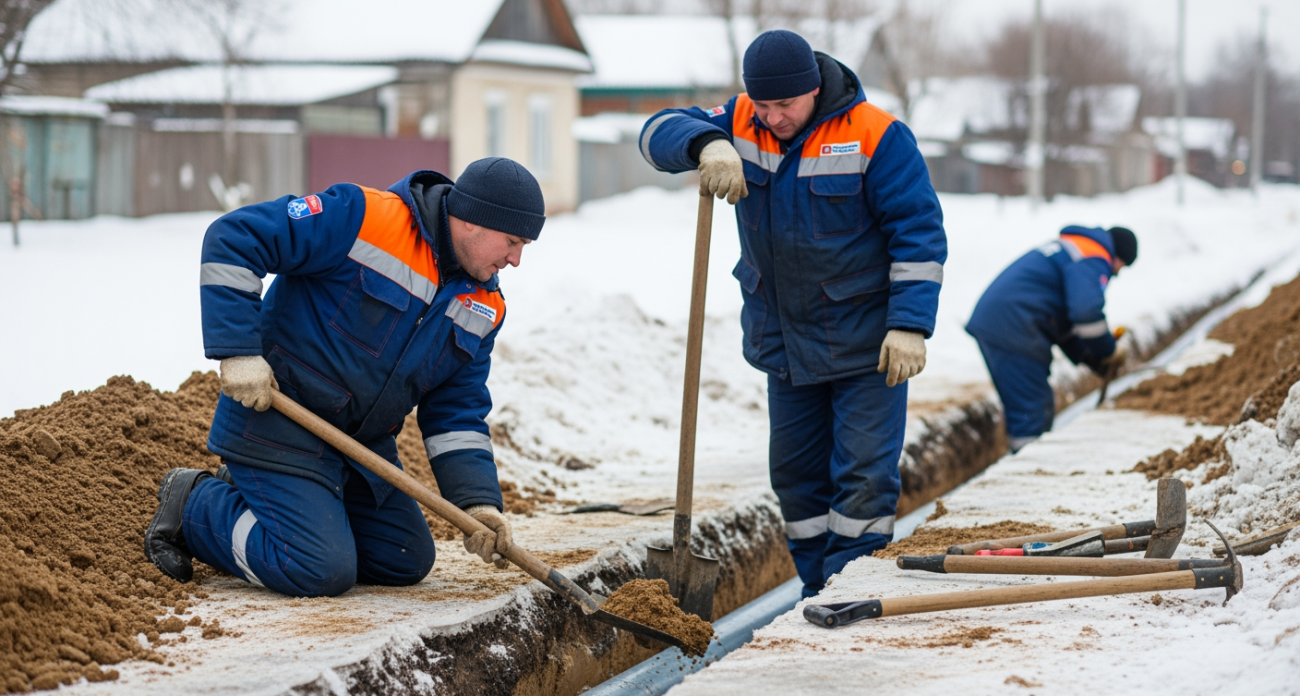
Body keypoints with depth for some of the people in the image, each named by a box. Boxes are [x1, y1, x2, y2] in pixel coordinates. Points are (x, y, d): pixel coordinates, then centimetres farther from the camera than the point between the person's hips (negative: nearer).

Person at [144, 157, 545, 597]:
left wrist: (476, 500, -9)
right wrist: (237, 351, -24)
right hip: (278, 421, -8)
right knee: (323, 573, -18)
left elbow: (458, 413, 6)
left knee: (407, 563, 10)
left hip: (362, 441, 9)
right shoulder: (364, 219, -20)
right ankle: (194, 506, 4)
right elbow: (231, 240, -21)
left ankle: (249, 494, 20)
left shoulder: (483, 310, 4)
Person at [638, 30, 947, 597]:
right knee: (795, 472, 11)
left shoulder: (876, 136, -14)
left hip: (864, 341, -5)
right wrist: (707, 144, -34)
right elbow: (660, 132, -12)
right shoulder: (740, 124, -1)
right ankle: (818, 595, 20)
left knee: (864, 473, -8)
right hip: (784, 341, 5)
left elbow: (918, 233, -13)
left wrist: (910, 325, -19)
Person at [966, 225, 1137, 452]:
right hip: (1013, 327, -10)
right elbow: (1086, 311, -21)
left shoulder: (1071, 249, 27)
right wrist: (1109, 353, -6)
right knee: (1032, 411, -9)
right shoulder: (1095, 260, -6)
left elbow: (1064, 317, 28)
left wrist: (1089, 358, 18)